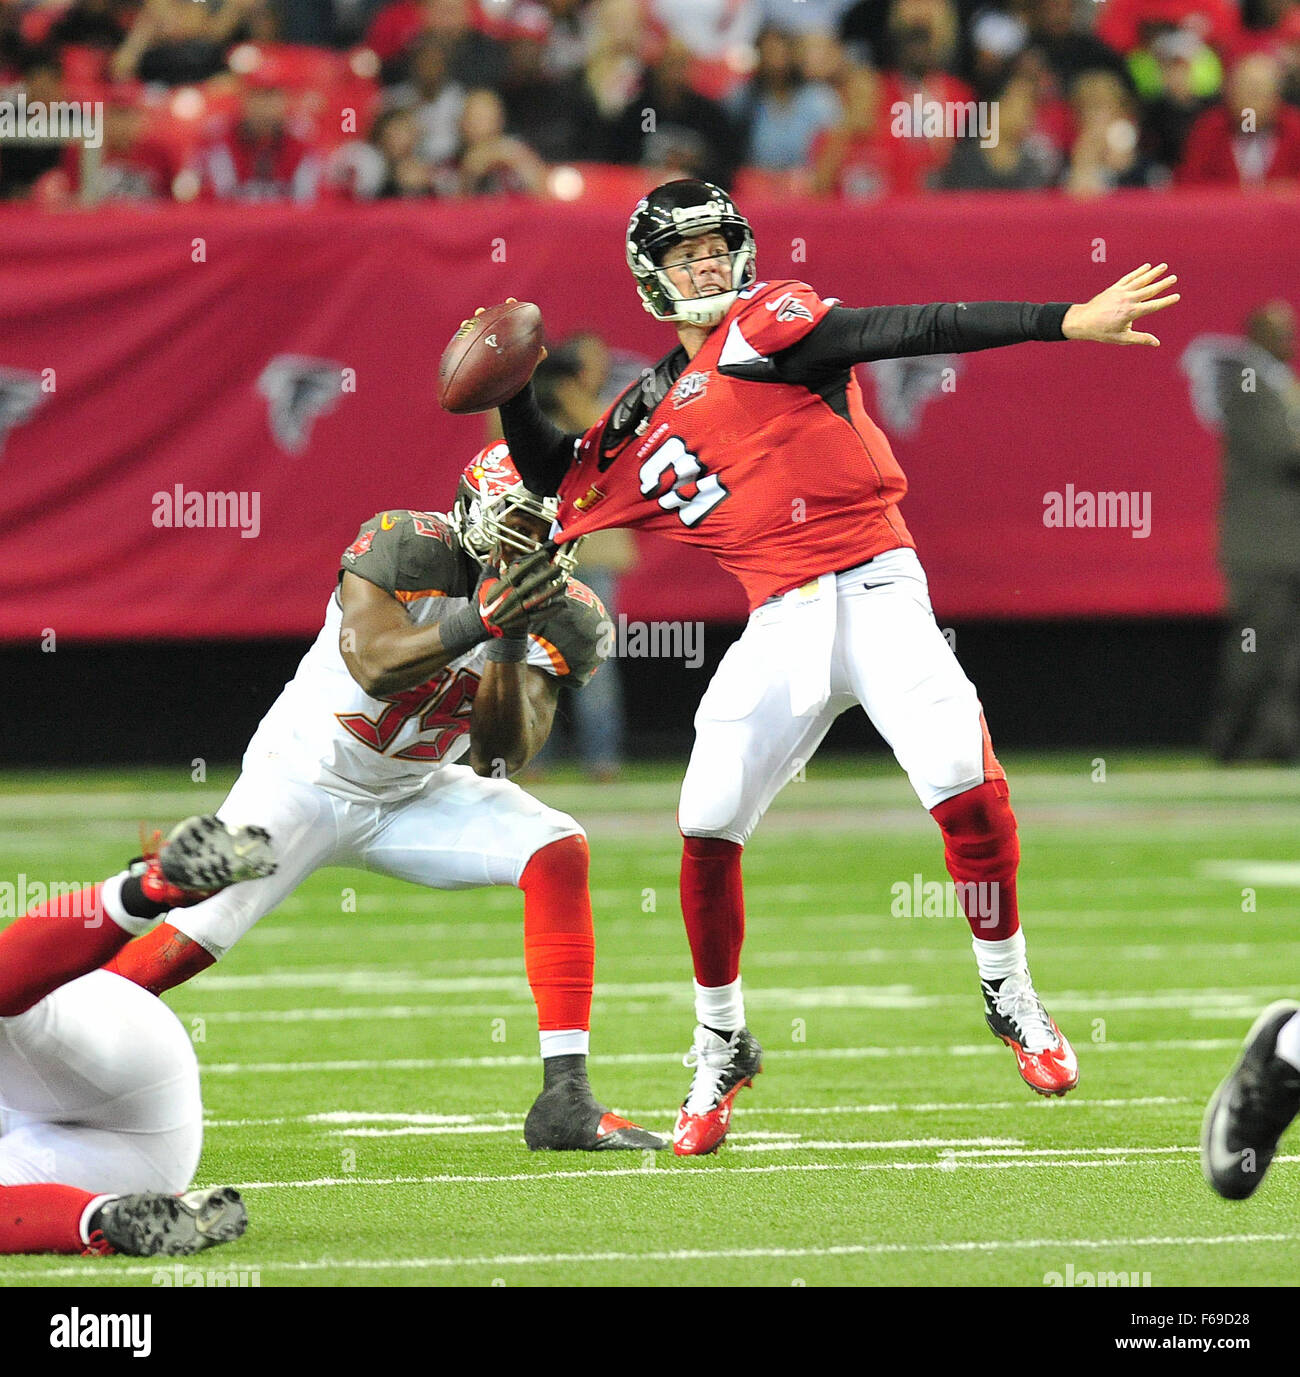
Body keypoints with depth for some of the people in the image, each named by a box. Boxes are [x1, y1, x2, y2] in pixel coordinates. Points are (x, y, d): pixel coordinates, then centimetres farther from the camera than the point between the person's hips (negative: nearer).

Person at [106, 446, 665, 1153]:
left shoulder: (552, 607, -8)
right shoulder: (406, 547, -21)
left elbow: (501, 757, -16)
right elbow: (375, 666, -35)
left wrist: (511, 651, -31)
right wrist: (480, 619, -46)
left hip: (414, 794, 4)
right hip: (307, 776, -4)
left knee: (559, 854, -18)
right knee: (191, 940, -16)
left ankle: (565, 1099, -20)